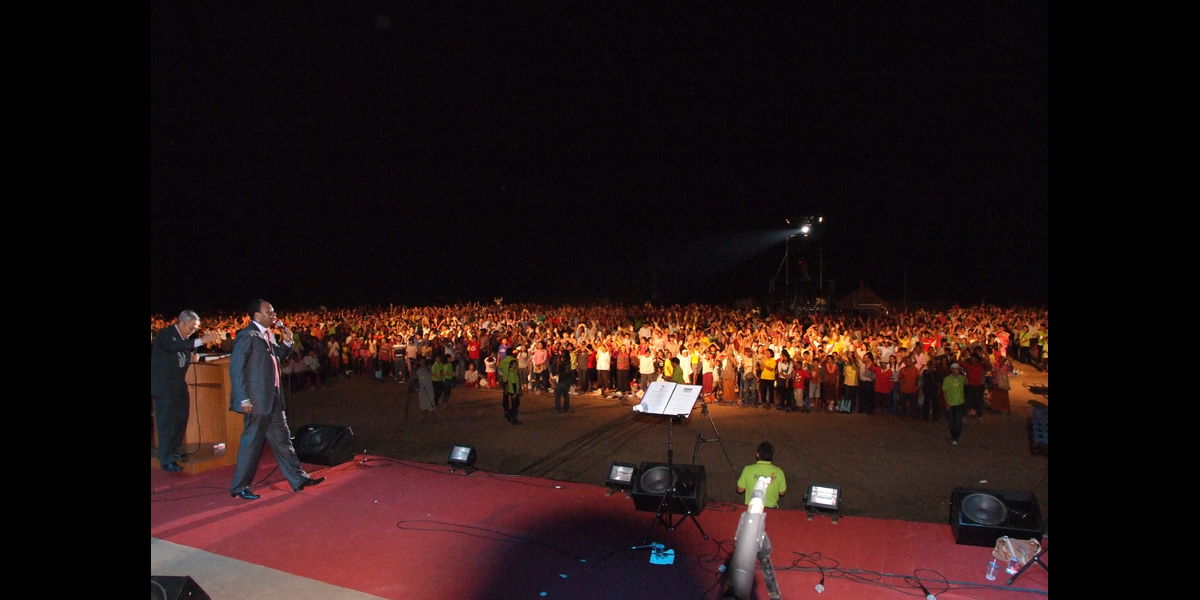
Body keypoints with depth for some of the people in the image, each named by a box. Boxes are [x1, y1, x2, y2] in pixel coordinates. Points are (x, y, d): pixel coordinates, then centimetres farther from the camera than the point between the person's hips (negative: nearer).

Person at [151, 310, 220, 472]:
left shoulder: (185, 338, 8)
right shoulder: (164, 334, -13)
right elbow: (173, 346, -35)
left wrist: (192, 355, -2)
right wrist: (201, 341, -43)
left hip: (179, 385, 8)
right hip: (164, 386, -8)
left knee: (180, 419, 13)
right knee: (166, 422, -5)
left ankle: (173, 451, 29)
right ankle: (166, 460, 1)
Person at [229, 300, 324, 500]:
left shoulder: (268, 335, 13)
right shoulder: (247, 336, -13)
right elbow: (236, 369, -16)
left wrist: (287, 342, 4)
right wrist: (244, 399, -20)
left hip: (273, 399, 9)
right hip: (257, 400, -9)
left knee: (282, 440, 13)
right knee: (251, 442, 1)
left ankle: (298, 479, 19)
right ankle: (239, 487, 14)